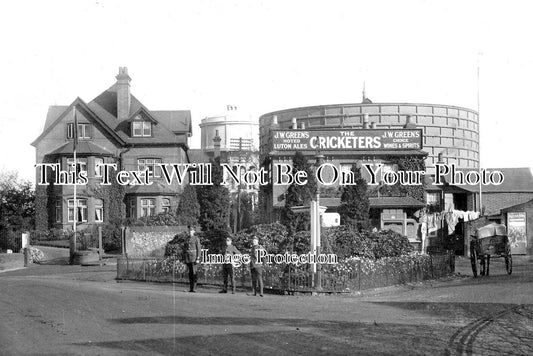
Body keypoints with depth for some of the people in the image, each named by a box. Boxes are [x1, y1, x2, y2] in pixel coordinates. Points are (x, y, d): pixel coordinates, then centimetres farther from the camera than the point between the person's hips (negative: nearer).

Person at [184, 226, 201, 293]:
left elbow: (199, 249, -7)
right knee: (190, 273, 5)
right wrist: (185, 259, 13)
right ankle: (190, 288, 6)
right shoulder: (187, 239, 14)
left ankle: (194, 288, -10)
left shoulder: (196, 239, -3)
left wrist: (198, 259, -15)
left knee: (194, 273, -9)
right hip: (188, 257, 6)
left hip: (194, 257, -6)